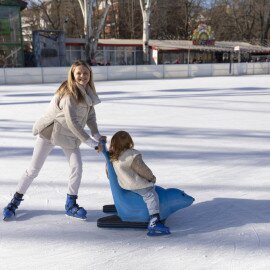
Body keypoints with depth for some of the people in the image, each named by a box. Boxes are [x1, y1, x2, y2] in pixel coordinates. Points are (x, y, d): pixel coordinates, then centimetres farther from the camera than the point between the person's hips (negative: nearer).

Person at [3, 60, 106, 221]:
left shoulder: (88, 92, -3)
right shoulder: (69, 93, -27)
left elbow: (91, 116, 2)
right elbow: (72, 123, -32)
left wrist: (97, 135, -13)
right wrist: (91, 143, -30)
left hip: (70, 136, 6)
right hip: (49, 132, -6)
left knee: (77, 167, -7)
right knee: (34, 169, 2)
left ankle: (71, 204, 10)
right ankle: (16, 200, 22)